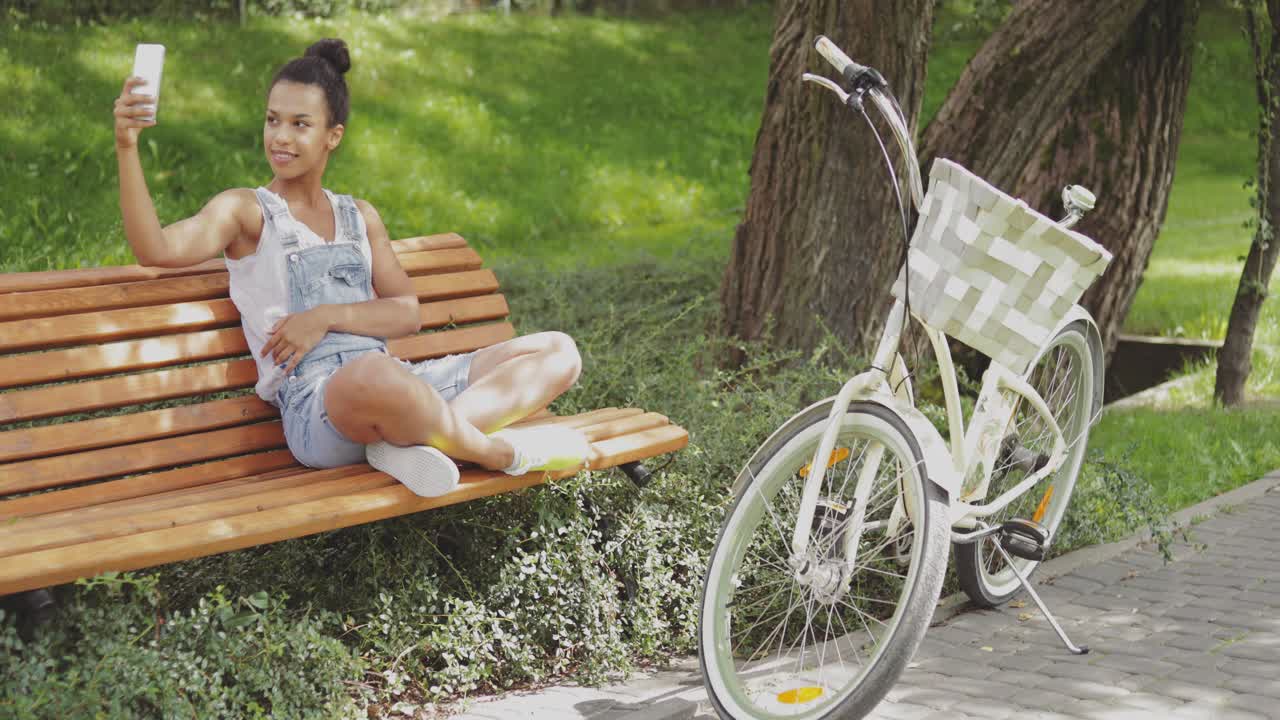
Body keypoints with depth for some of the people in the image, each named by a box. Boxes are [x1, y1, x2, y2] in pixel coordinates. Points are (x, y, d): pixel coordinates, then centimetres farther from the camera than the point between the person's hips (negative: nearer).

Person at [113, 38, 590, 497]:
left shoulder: (360, 217, 24)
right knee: (374, 375, -44)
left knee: (557, 351, -2)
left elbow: (408, 314, 13)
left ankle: (412, 441, -24)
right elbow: (157, 249, -11)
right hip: (313, 401, -6)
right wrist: (127, 146, -23)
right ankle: (501, 452, -16)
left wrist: (329, 316, -5)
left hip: (398, 385, 7)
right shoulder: (245, 212, 9)